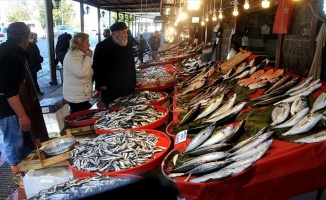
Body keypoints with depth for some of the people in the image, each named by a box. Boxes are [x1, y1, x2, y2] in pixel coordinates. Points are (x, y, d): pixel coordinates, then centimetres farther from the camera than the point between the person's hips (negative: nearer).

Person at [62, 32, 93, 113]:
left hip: (82, 95, 10)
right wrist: (88, 58, -23)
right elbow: (81, 73, -31)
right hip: (76, 96, -10)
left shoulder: (80, 54, 12)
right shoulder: (71, 56, -19)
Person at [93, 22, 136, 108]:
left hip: (128, 89, 4)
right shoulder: (102, 46, -6)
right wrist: (101, 85, -11)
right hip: (111, 90, -4)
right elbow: (97, 67, -7)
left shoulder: (127, 47, 9)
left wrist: (133, 82, 12)